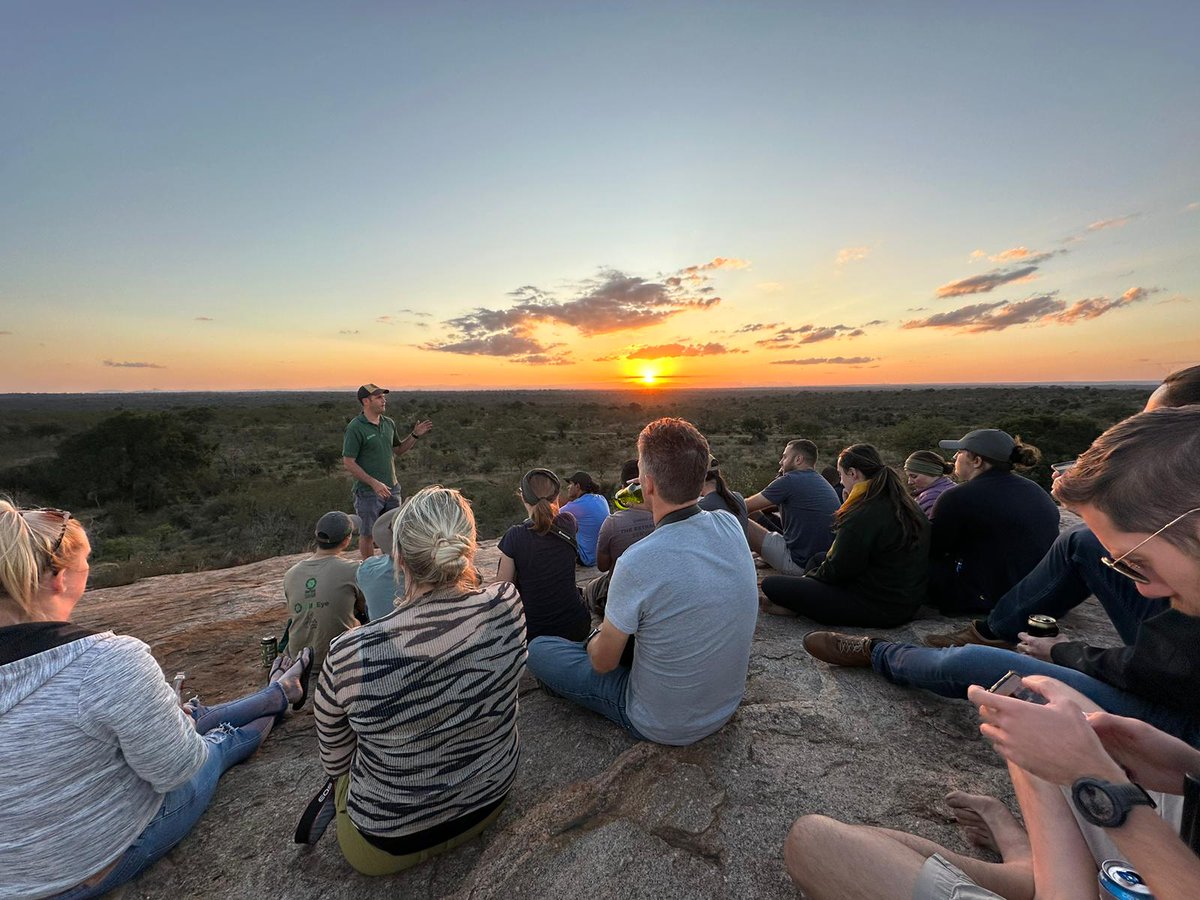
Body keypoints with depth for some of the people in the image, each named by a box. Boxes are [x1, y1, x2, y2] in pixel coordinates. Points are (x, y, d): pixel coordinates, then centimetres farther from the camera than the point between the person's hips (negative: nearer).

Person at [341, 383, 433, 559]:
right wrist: (374, 483, -23)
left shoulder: (389, 423, 6)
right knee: (368, 535, 9)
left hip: (392, 489, 6)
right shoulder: (355, 427, -14)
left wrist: (415, 435, 2)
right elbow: (348, 463, -15)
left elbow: (398, 450, 17)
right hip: (368, 492, -6)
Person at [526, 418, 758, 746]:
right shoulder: (731, 526, -16)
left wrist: (595, 641, 5)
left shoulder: (639, 562, -33)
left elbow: (603, 663, -16)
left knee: (538, 649, 5)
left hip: (664, 726, -6)